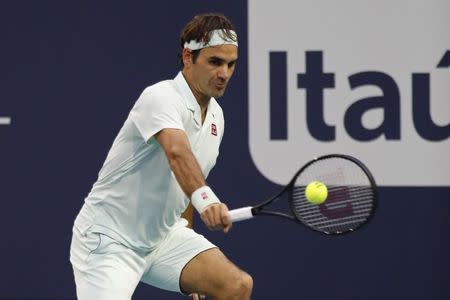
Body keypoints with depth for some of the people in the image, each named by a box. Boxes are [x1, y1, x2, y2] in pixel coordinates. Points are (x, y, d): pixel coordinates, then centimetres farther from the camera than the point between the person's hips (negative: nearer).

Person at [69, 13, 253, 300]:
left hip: (163, 234, 8)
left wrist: (191, 270, 25)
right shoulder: (161, 98, -20)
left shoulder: (215, 116, 7)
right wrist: (205, 199, -61)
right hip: (109, 237, -8)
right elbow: (177, 153, -42)